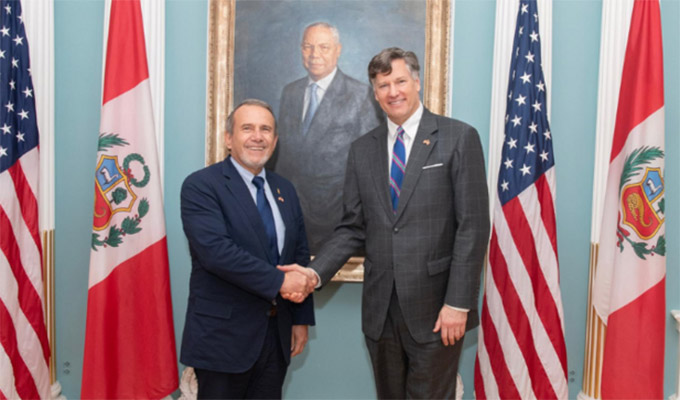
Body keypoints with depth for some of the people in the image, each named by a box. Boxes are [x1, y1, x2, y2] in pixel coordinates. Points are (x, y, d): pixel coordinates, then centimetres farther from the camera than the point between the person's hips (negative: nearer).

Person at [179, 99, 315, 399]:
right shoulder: (201, 185, -10)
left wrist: (302, 318, 9)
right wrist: (279, 281, -22)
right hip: (224, 335, -6)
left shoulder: (285, 190, 10)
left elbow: (300, 256, 13)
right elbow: (215, 250, -23)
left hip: (277, 335, 6)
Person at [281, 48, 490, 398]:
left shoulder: (459, 138, -4)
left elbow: (473, 227, -8)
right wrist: (315, 272, -7)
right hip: (380, 310, 4)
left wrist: (458, 303, -13)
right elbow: (353, 228, 9)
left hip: (435, 309, -4)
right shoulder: (362, 149, 10)